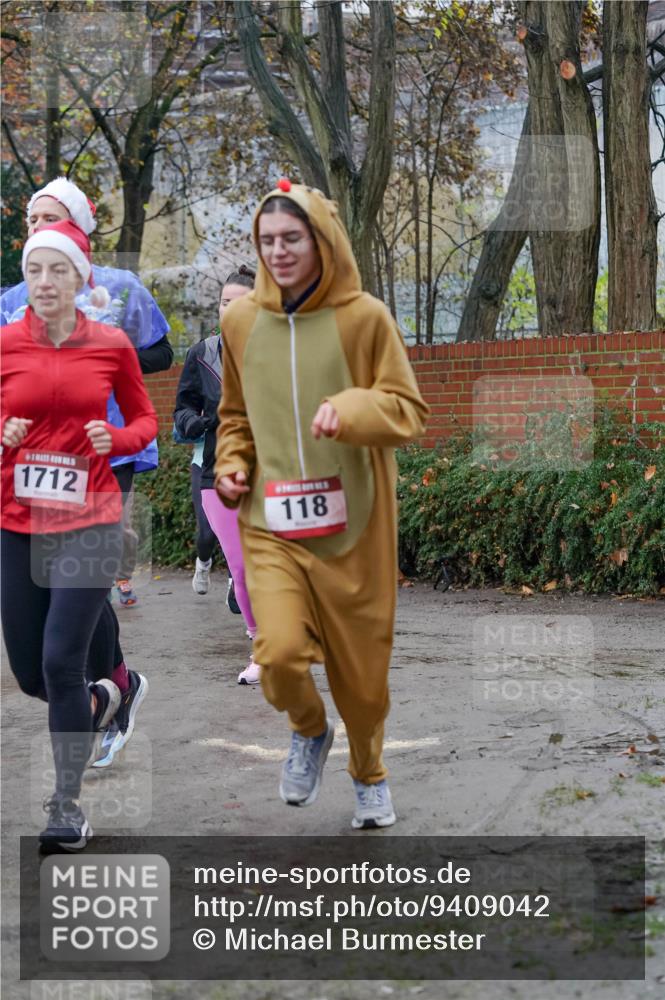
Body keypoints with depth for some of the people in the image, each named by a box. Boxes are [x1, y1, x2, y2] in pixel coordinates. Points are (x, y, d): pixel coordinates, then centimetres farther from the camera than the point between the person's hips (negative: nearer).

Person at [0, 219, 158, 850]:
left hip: (88, 520, -2)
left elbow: (144, 420, 11)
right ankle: (100, 699, 43)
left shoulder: (111, 345, -1)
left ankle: (66, 806, 6)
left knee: (61, 661, -9)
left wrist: (116, 439, -9)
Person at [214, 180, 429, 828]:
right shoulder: (241, 320, 6)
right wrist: (231, 466, 3)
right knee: (279, 652, -18)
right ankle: (309, 731, 17)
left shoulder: (365, 317, -5)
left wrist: (354, 408, -24)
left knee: (360, 667, 7)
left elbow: (409, 411, -6)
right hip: (271, 526, 2)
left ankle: (368, 774, 37)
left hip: (353, 527, -1)